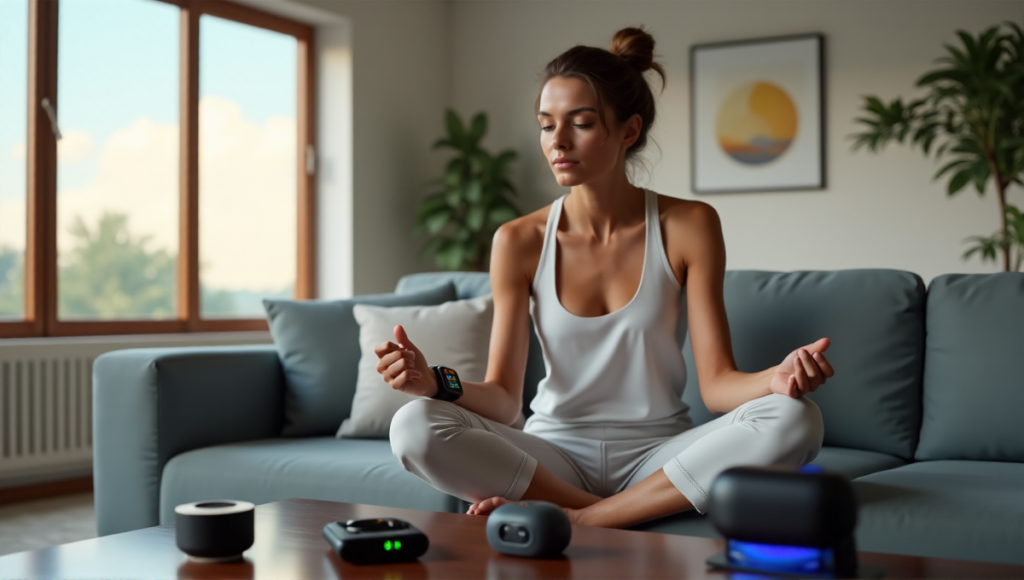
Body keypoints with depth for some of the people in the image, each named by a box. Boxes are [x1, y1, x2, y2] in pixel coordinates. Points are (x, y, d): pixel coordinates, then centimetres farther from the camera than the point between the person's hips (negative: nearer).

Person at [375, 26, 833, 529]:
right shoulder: (520, 242, -2)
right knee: (414, 426, -26)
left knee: (794, 420, -28)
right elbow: (503, 399, -4)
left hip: (657, 454, 1)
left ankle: (574, 520, -24)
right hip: (556, 455, 0)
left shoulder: (688, 226, -3)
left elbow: (716, 383, -7)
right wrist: (436, 383, -26)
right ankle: (608, 516, -20)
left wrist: (776, 379, -30)